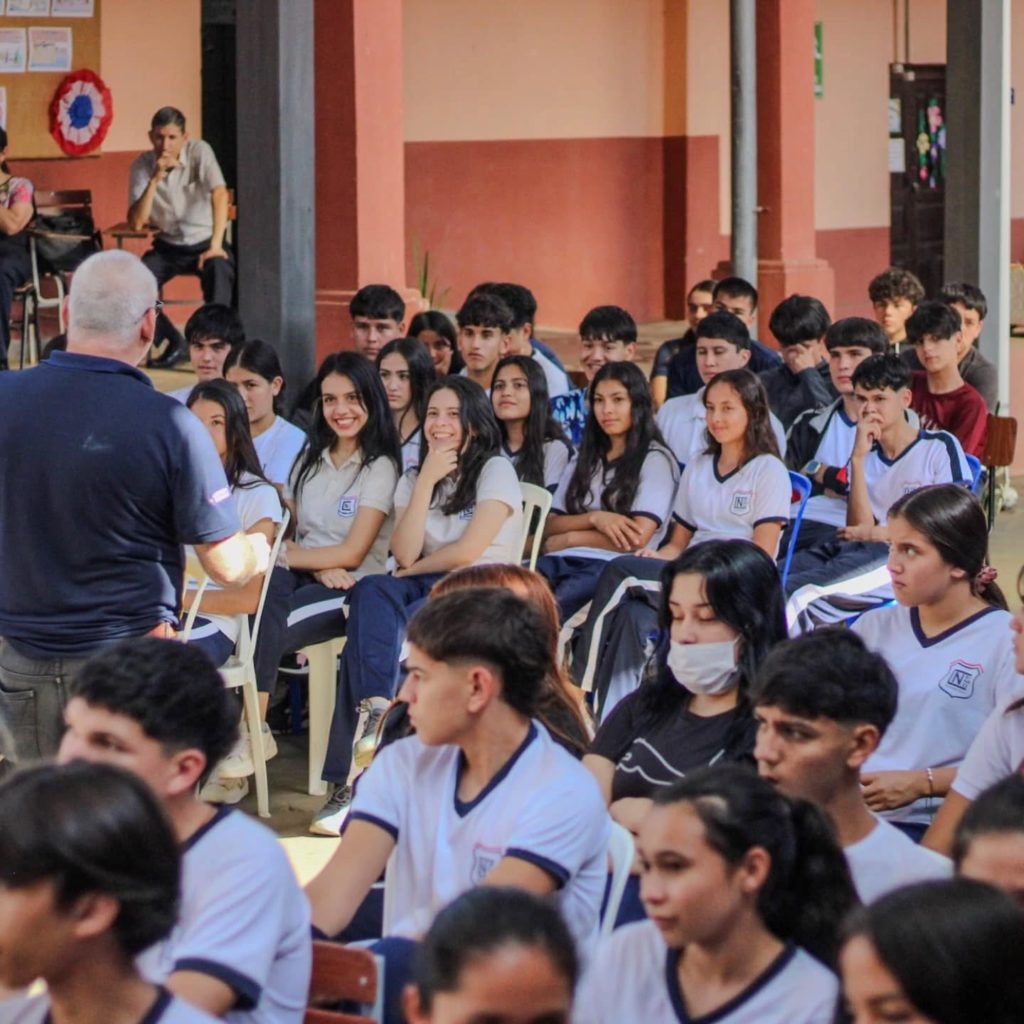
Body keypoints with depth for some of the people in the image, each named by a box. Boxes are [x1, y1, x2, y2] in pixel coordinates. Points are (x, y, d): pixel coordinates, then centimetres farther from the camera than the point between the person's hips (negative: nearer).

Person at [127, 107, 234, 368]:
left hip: (204, 241, -3)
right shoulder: (142, 165, -9)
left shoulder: (199, 151, -16)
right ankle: (173, 342, -3)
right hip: (169, 246, 3)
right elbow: (135, 224, -17)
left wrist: (215, 246, -36)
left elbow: (220, 195, -27)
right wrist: (155, 179, -26)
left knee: (220, 270, -36)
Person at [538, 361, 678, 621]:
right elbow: (550, 528, 17)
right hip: (561, 561, 5)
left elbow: (637, 537, -4)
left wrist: (569, 539, 2)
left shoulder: (655, 460, 8)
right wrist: (594, 518, -4)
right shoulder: (584, 459, 27)